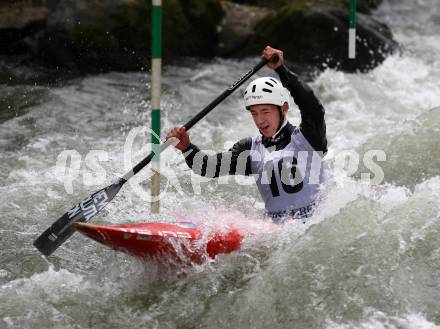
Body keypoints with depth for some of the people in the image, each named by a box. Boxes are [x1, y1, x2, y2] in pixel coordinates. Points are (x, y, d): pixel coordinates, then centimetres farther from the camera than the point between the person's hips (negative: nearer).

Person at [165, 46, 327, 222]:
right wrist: (187, 148, -18)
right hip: (277, 227, 4)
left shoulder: (306, 138, -1)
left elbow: (311, 106, -20)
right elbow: (209, 167, 2)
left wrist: (281, 69, -27)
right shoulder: (251, 148, 11)